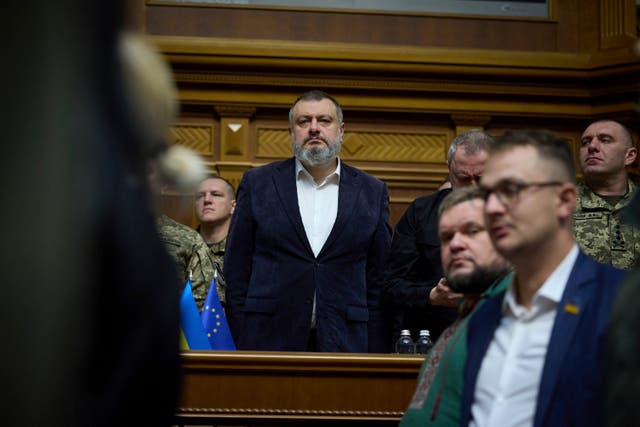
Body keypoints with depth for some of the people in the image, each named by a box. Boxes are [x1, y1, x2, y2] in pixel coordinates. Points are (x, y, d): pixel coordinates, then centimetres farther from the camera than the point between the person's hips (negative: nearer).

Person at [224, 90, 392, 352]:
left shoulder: (372, 192, 9)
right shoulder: (258, 184, 6)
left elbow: (378, 281, 8)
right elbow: (236, 270, 5)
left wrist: (377, 354, 1)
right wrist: (240, 341, -2)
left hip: (344, 342, 1)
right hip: (269, 339, -1)